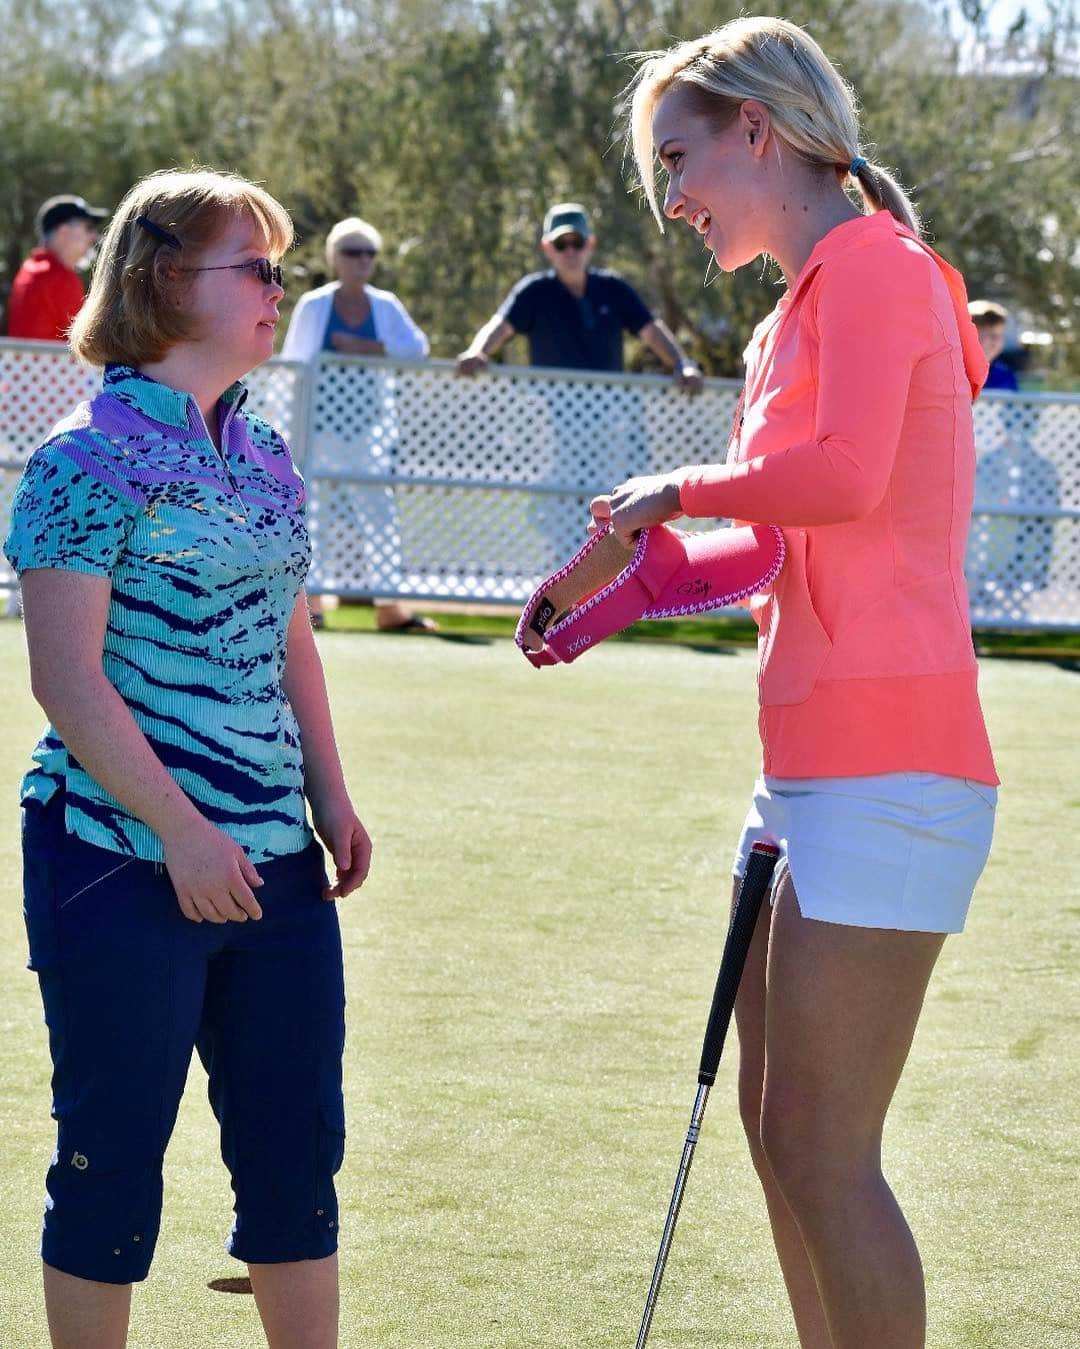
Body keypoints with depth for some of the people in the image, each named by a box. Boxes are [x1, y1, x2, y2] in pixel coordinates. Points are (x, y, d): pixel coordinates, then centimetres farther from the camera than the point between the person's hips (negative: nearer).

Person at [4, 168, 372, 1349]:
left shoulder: (263, 457, 12)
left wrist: (329, 797, 11)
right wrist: (183, 832, -19)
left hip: (269, 857, 7)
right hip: (123, 854, -7)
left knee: (297, 1140, 9)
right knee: (116, 1149, 1)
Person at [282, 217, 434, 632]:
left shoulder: (386, 306, 6)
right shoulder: (313, 306, 0)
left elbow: (417, 347, -6)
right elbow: (292, 363, 1)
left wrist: (367, 348, -17)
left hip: (368, 419, 2)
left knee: (379, 504, -3)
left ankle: (389, 604, -4)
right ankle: (309, 601, 6)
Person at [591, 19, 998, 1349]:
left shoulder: (872, 266, -11)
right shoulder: (796, 315, 18)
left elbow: (841, 477, -28)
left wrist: (683, 489, -12)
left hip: (885, 772, -10)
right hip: (809, 770, 10)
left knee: (823, 1153, -10)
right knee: (775, 1126, 16)